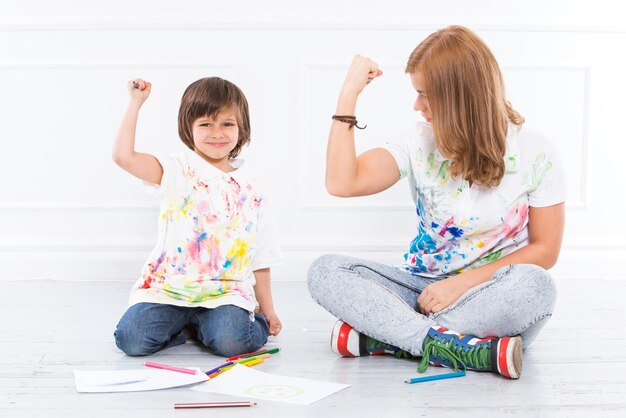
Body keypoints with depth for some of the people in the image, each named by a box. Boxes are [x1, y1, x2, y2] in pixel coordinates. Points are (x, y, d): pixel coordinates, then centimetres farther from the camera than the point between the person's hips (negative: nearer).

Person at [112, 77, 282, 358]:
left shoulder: (249, 187, 10)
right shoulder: (177, 171, 2)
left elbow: (260, 259, 13)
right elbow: (123, 156, -16)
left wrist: (268, 310, 13)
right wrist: (136, 102, -10)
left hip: (227, 290, 0)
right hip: (169, 286, 0)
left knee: (231, 342, -29)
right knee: (132, 340, -21)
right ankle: (184, 324, 8)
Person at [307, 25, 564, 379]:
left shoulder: (535, 155, -5)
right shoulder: (420, 141, 2)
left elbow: (545, 250, -5)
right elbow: (342, 182, -10)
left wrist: (463, 283, -16)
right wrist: (349, 94, -11)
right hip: (426, 289, 3)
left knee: (535, 286, -38)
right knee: (325, 271, -21)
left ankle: (376, 338, -29)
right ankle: (464, 349, -35)